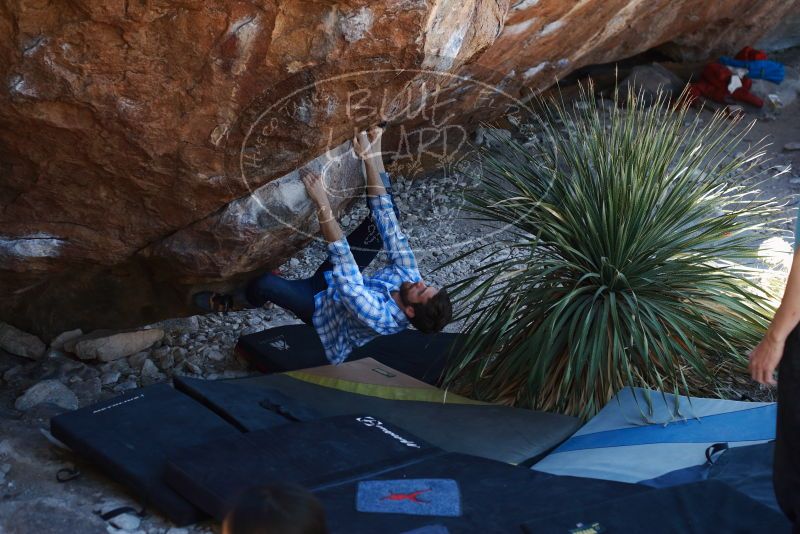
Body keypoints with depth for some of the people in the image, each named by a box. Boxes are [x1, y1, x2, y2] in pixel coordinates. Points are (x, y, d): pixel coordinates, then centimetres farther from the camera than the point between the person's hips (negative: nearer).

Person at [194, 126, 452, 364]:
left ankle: (227, 301, 5)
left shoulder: (379, 318, -43)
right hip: (332, 283, 6)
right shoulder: (408, 276, -25)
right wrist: (371, 156, -33)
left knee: (265, 283, -31)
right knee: (388, 214, -10)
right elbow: (387, 221, -28)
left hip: (319, 304, -5)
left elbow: (343, 261, -49)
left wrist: (323, 205, -53)